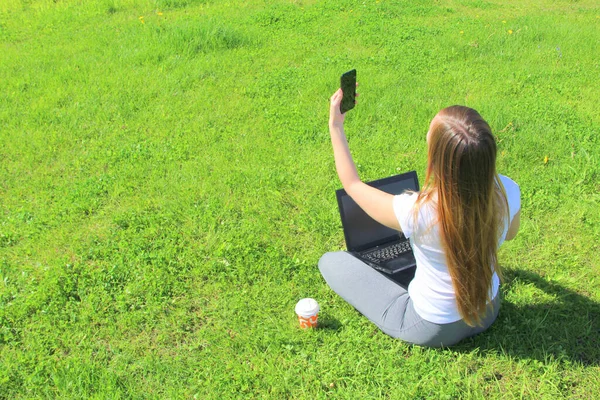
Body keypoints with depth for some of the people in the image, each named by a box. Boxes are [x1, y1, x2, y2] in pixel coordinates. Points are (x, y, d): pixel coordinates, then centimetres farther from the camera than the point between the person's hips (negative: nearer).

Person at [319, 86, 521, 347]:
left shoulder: (416, 212, -38)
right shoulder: (507, 192, -26)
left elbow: (352, 184, -18)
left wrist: (335, 127, -9)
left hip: (434, 329, -5)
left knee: (331, 262, 5)